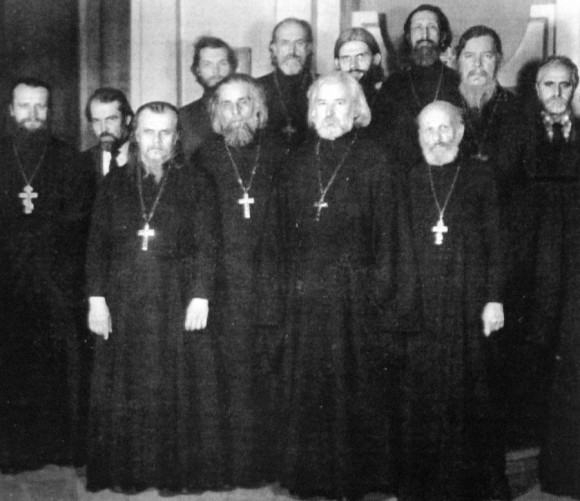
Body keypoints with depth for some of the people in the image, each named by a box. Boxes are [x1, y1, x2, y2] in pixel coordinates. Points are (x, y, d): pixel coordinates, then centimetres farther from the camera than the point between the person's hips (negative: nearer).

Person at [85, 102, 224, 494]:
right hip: (124, 302, 2)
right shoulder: (115, 183, 8)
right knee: (126, 390, 6)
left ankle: (177, 472, 14)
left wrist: (201, 296, -12)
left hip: (177, 302, -1)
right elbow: (97, 244, 5)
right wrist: (97, 298, -3)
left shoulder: (193, 184, 3)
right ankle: (127, 471, 18)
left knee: (178, 386, 2)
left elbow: (207, 245, -2)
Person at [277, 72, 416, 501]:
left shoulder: (374, 164, -3)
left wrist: (387, 300, -10)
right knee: (309, 394, 8)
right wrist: (287, 287, 6)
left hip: (358, 300, -4)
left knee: (356, 393, 4)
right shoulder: (297, 164, 10)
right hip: (306, 301, 4)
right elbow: (284, 235, 11)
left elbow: (391, 239, -5)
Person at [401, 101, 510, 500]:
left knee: (469, 387, 3)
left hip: (468, 299, -1)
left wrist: (494, 298, -4)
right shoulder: (409, 179, 8)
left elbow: (494, 239, 2)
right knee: (421, 389, 3)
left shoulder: (479, 175, 4)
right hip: (420, 299, 1)